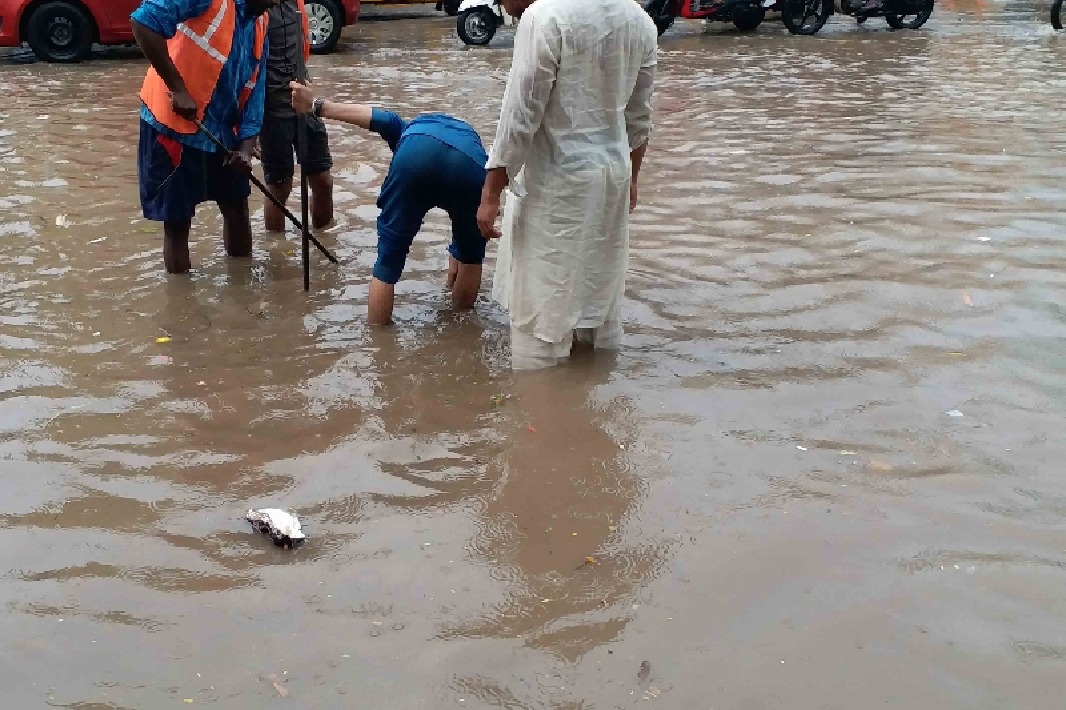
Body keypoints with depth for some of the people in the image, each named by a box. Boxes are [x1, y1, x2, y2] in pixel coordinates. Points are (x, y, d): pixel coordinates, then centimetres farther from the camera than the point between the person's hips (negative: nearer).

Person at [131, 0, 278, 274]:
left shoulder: (259, 24, 7)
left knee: (237, 208, 17)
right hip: (173, 124, -8)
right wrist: (178, 89, -26)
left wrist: (246, 147, -6)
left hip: (221, 130, 8)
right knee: (177, 221, 1)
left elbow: (254, 89, 7)